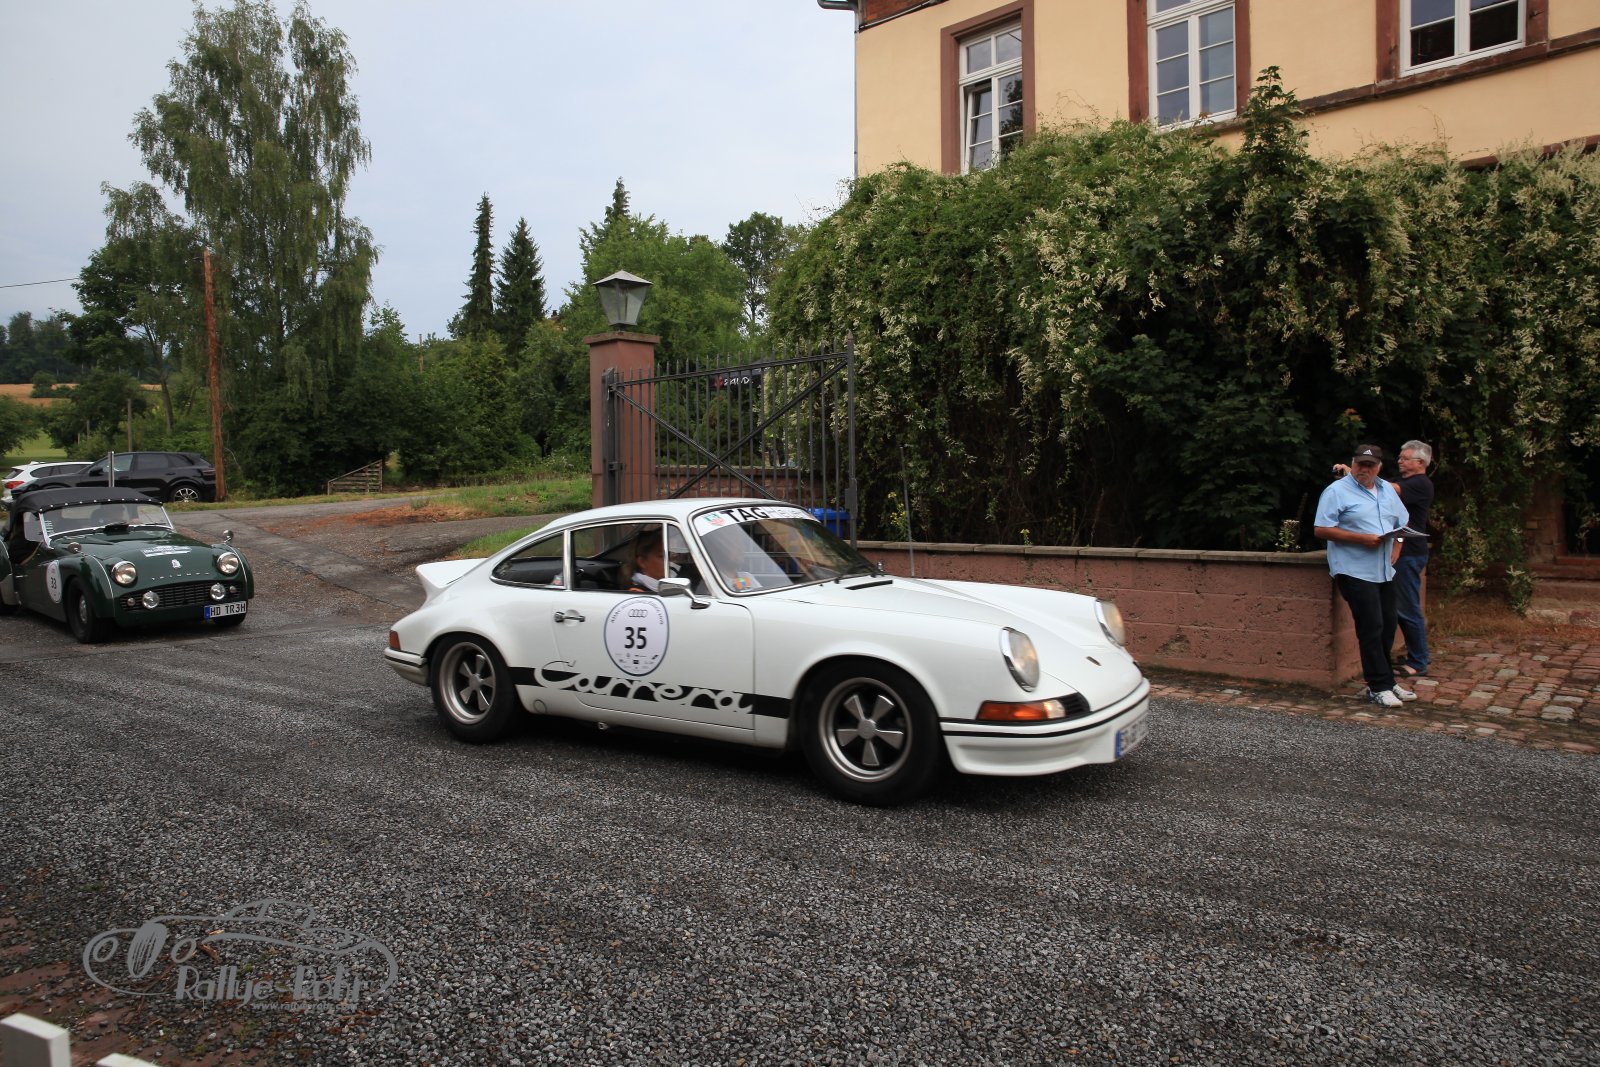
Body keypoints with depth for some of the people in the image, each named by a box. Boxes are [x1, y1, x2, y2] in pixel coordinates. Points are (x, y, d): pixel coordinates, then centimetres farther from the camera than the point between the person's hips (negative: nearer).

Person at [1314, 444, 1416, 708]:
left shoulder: (1387, 490, 16)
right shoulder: (1337, 491, -6)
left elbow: (1403, 524, 23)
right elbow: (1321, 530, -13)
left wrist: (1394, 552, 8)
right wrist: (1361, 538, -18)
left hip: (1384, 572, 7)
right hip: (1355, 572, -7)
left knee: (1387, 627, 11)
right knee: (1371, 628, -8)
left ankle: (1386, 681, 22)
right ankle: (1379, 686, -1)